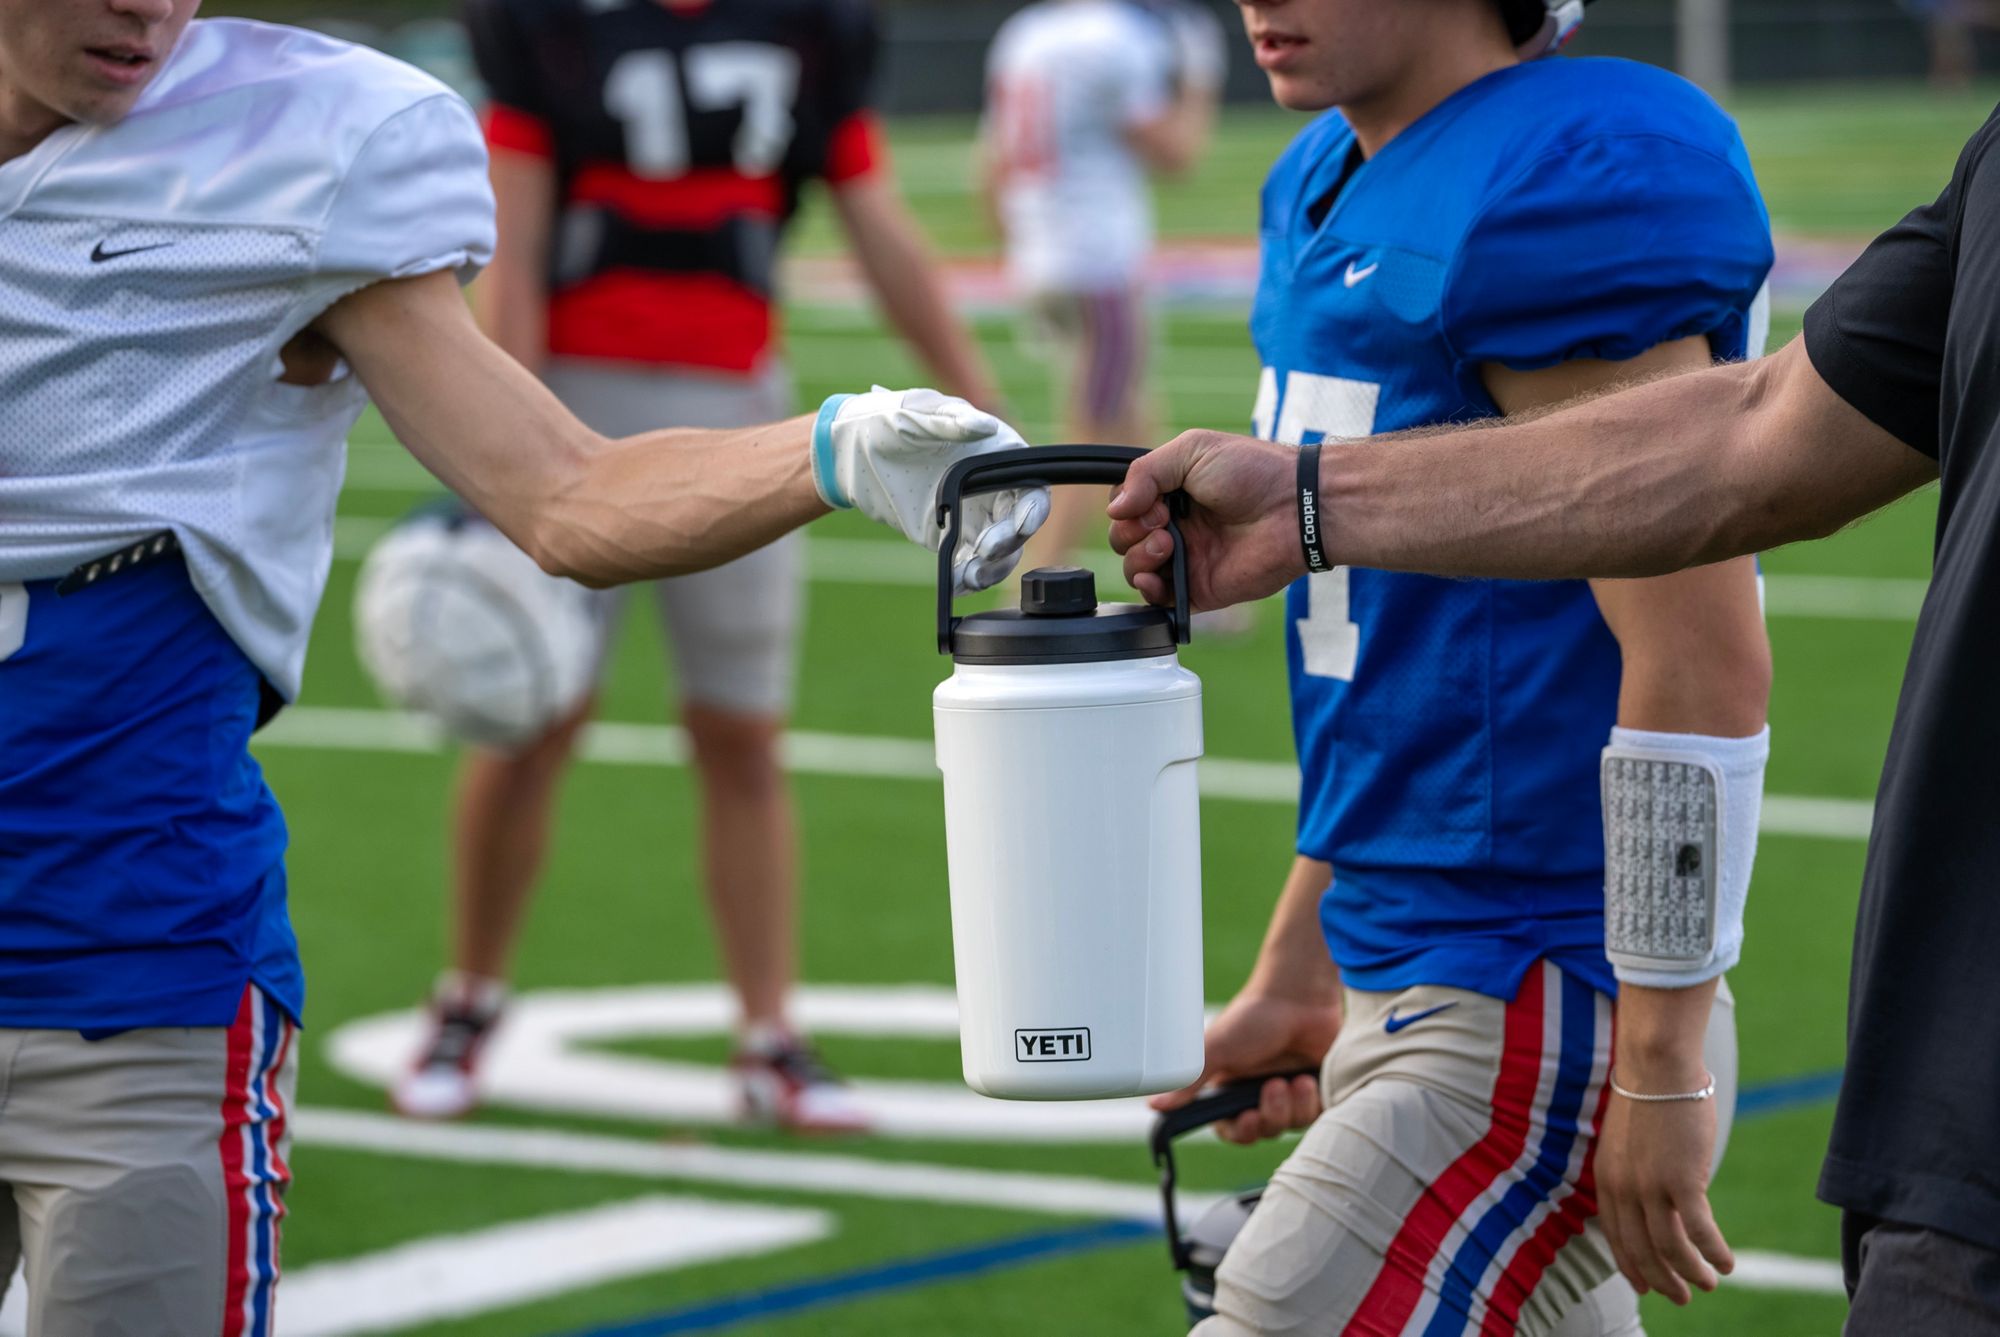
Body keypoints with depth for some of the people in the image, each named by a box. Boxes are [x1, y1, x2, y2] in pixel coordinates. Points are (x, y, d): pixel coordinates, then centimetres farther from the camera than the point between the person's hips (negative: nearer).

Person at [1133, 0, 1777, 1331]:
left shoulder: (1568, 184, -17)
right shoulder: (1328, 184, 13)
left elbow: (1702, 660, -20)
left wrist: (1664, 1065, -18)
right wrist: (1300, 979, 23)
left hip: (1541, 1022, -10)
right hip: (1404, 994, 10)